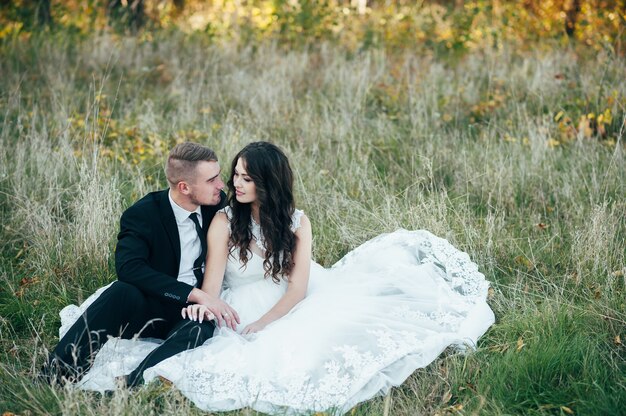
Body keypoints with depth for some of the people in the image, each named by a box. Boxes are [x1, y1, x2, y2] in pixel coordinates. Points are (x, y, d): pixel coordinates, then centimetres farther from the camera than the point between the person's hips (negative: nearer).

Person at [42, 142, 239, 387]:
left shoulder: (218, 205, 1)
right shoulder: (142, 214, -12)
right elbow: (128, 267, -28)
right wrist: (194, 294, -33)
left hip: (195, 313, 2)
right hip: (149, 308, -2)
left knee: (200, 331, -35)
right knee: (122, 292, -36)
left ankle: (131, 387, -50)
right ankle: (54, 374, -35)